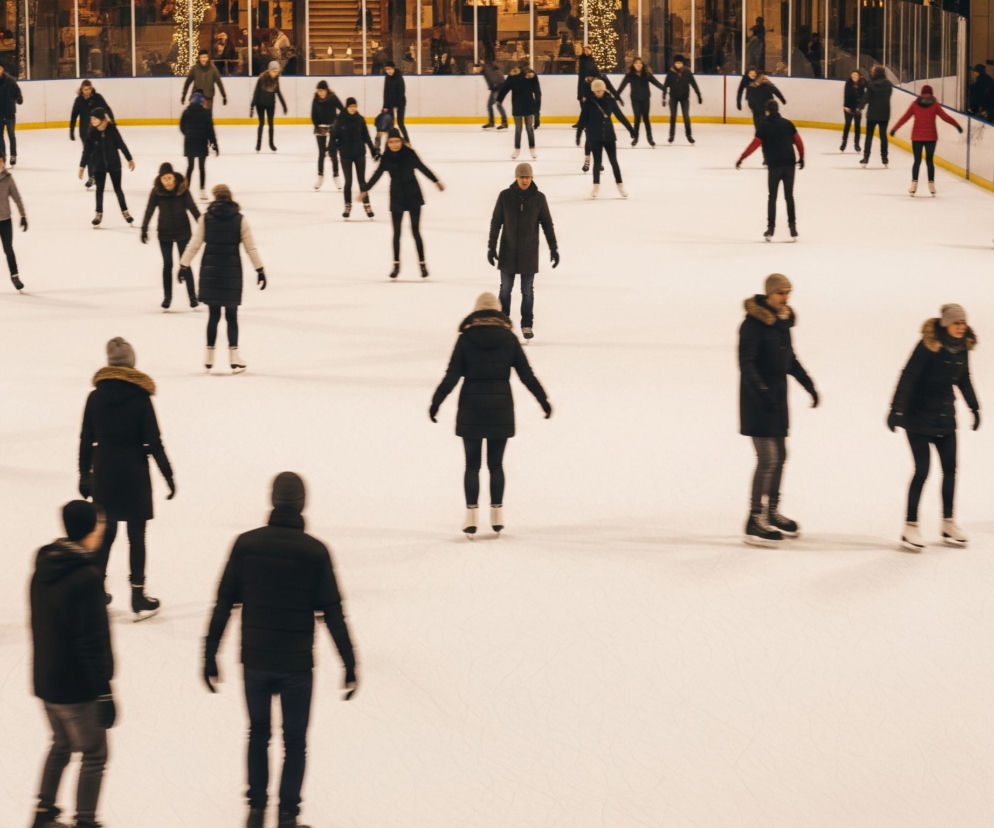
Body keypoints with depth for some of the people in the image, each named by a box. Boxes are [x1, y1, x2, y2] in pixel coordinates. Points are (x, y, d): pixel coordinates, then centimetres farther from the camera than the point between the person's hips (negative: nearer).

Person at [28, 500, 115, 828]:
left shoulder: (44, 567, 2)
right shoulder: (86, 577, -23)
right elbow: (92, 642, -24)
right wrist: (104, 692, -19)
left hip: (46, 681, 8)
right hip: (77, 687, -8)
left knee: (62, 743, 26)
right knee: (94, 755, 7)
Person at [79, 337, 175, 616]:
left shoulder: (95, 397, -3)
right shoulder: (140, 397, -12)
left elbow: (86, 441, 3)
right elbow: (154, 443, -10)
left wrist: (84, 474, 14)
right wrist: (168, 476, -2)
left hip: (103, 472, 3)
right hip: (134, 472, -3)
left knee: (106, 531, 18)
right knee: (136, 535, 4)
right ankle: (138, 598, 7)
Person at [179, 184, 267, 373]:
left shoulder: (205, 218, -1)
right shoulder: (239, 219, -1)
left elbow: (194, 244, 0)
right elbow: (251, 247, 0)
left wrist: (184, 265, 8)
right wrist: (260, 269, 7)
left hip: (210, 270, 1)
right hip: (232, 270, -1)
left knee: (213, 314, 8)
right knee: (231, 315, 4)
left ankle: (209, 356, 10)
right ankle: (233, 356, -2)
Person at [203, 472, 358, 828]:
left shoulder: (246, 544, -5)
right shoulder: (315, 551, -10)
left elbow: (222, 605, -2)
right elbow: (333, 614, -8)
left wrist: (210, 657, 6)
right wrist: (350, 665, -1)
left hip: (254, 661, 2)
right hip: (296, 664, -2)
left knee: (258, 733, 21)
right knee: (295, 742, 12)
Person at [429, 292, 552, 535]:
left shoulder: (466, 338, -3)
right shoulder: (509, 338, 0)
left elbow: (452, 376, -7)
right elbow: (527, 375, 2)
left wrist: (435, 403, 0)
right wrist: (544, 401, 12)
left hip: (471, 408, -1)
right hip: (501, 407, 1)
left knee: (472, 464, 5)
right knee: (496, 464, 11)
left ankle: (471, 515, 1)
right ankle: (497, 514, 12)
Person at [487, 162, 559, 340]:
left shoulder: (538, 198, -4)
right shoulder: (505, 196, -6)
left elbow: (547, 225, 2)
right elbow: (495, 222, 0)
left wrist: (554, 249, 1)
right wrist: (491, 247, -2)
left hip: (529, 253, 0)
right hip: (508, 252, 0)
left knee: (527, 291, 6)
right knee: (505, 289, 8)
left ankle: (527, 325, 15)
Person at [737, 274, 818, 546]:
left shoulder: (782, 321, 9)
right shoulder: (753, 323, -17)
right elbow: (746, 363, -22)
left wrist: (808, 384, 22)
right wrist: (761, 390, -33)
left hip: (777, 397, 9)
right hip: (758, 400, -9)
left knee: (779, 455, 15)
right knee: (768, 459, -11)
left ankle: (771, 513, 28)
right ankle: (755, 521, -8)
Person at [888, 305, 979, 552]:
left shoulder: (962, 347, 0)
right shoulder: (929, 345, -20)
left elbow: (963, 379, 15)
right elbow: (908, 377, -22)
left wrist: (974, 407, 21)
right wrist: (897, 409, -27)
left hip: (945, 416, 7)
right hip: (919, 416, -7)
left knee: (950, 468, 8)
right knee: (922, 470, -8)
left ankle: (948, 523, 20)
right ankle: (910, 527, -1)